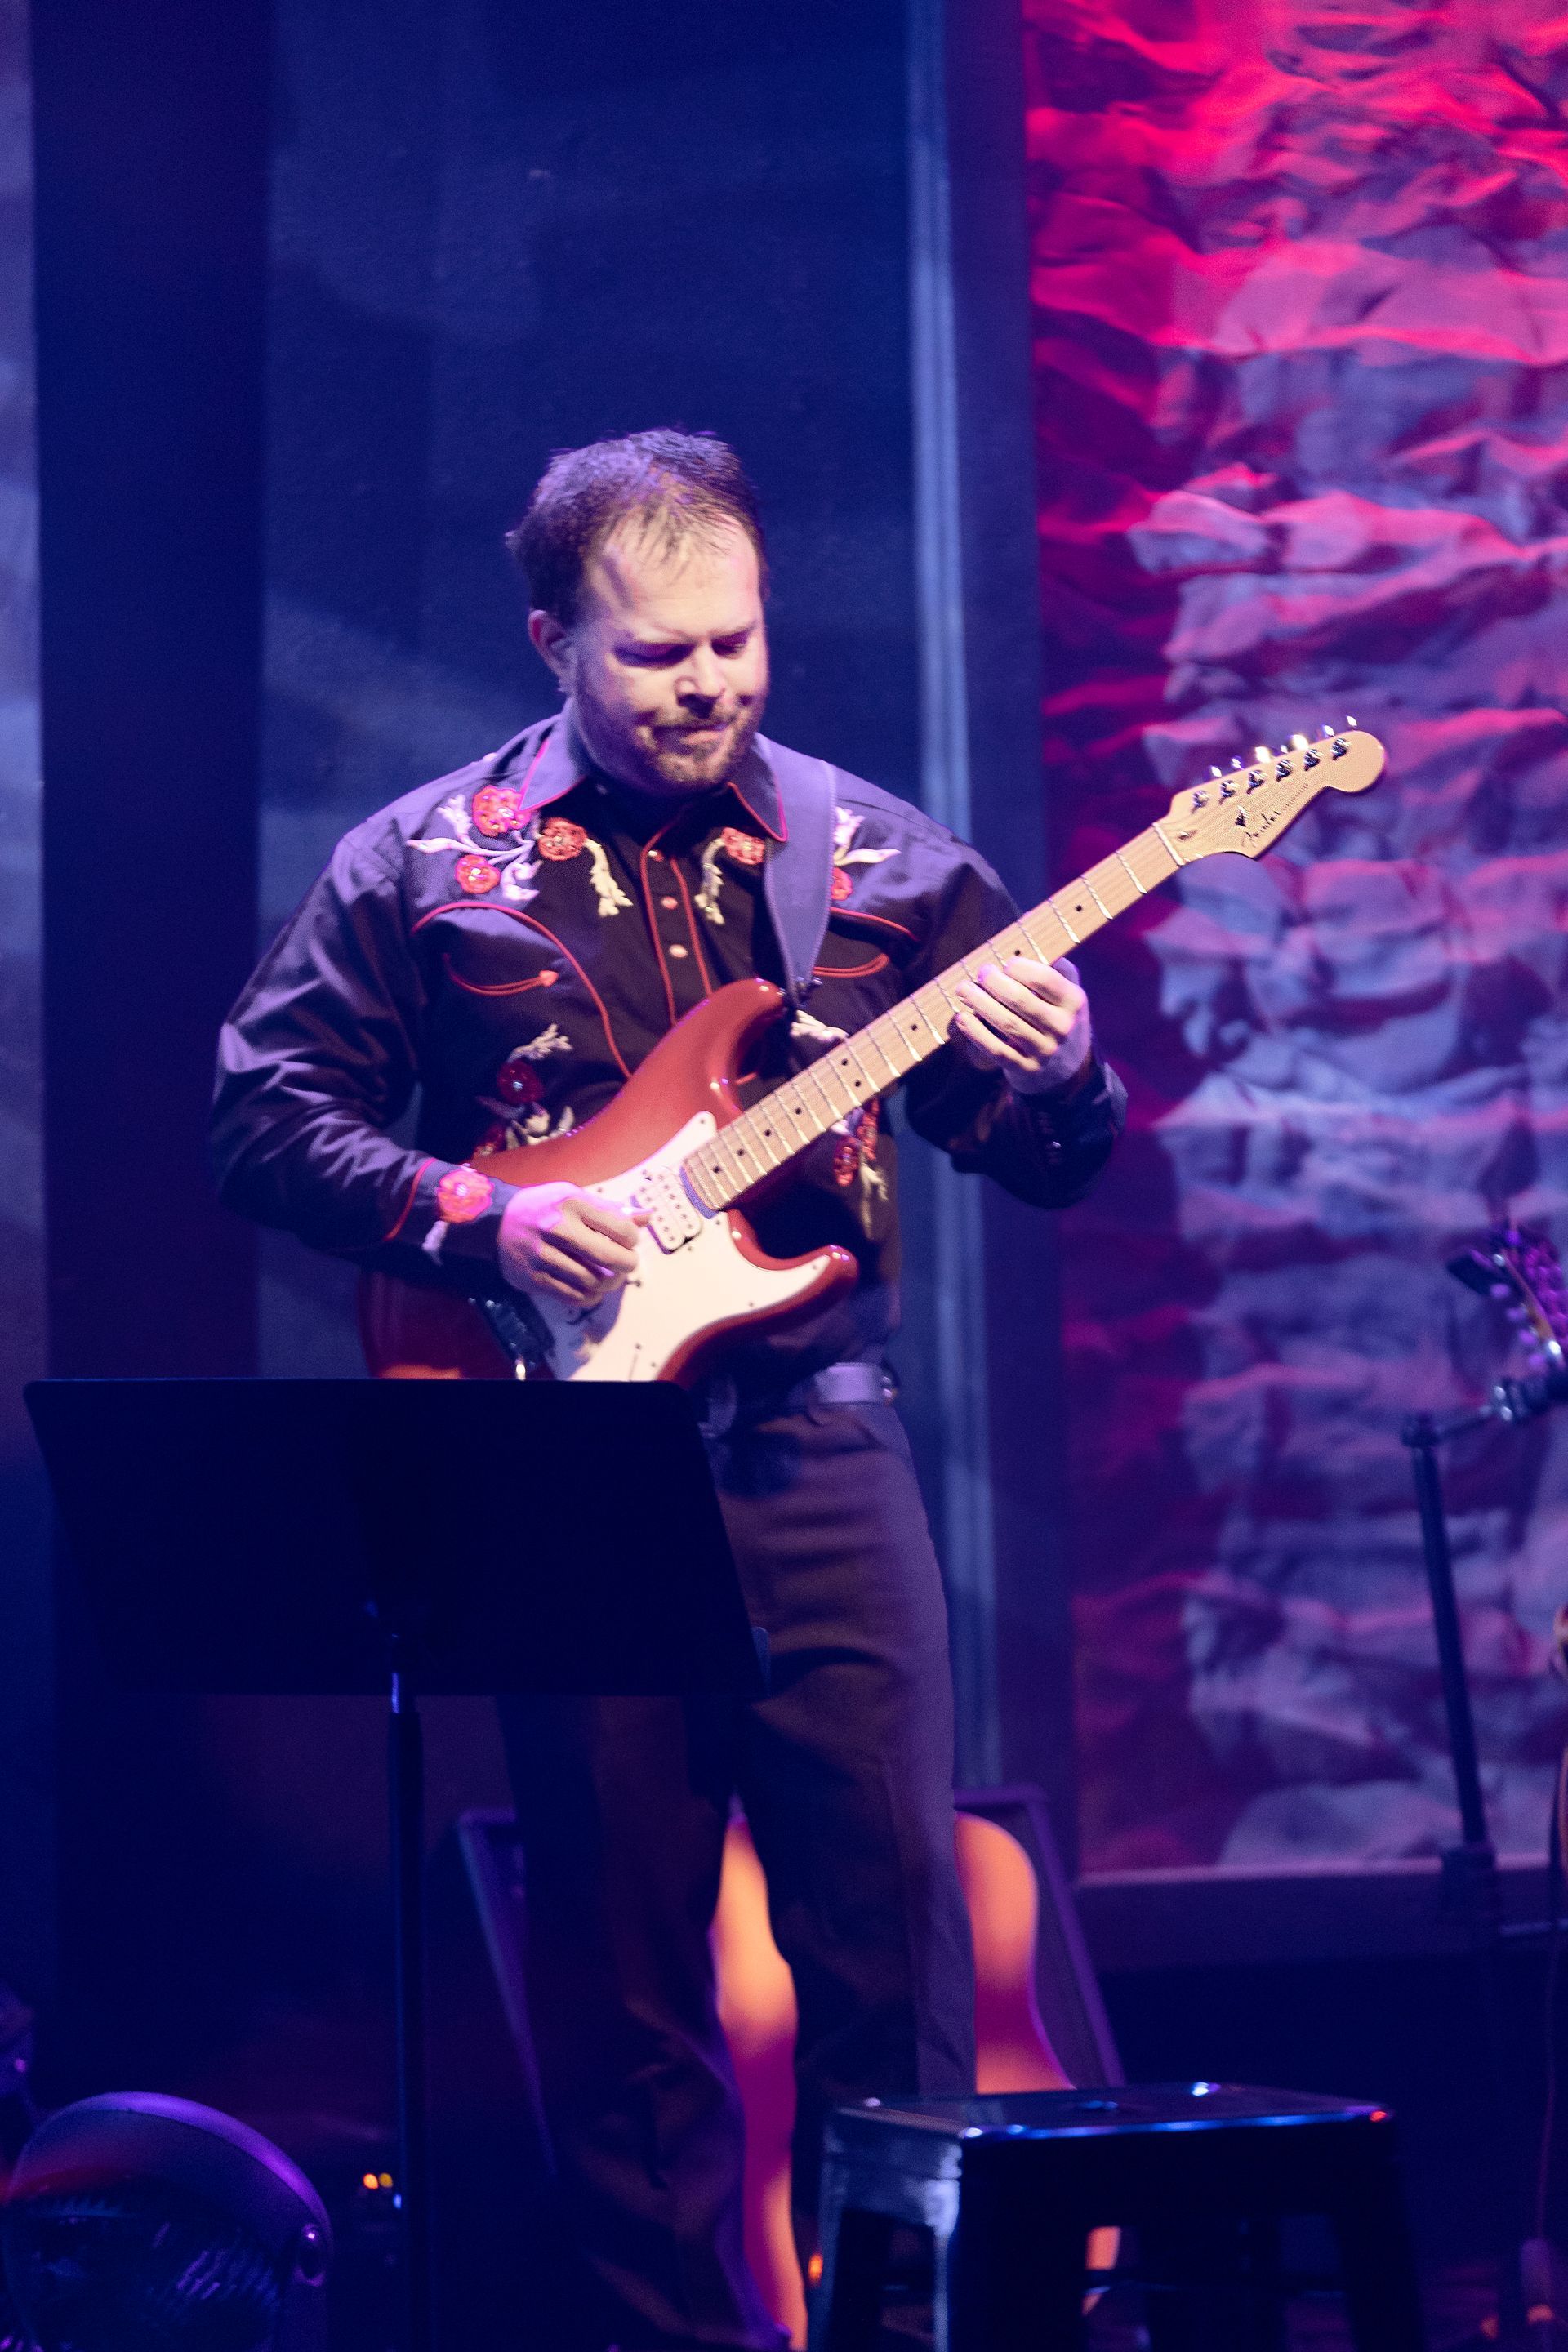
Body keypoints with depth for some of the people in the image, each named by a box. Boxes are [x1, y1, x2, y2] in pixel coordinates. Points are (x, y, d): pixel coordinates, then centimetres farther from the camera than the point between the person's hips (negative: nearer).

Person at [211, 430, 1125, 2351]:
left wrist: (1059, 1077, -14)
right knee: (621, 1957, 4)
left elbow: (1048, 1165, 9)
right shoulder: (425, 864, 4)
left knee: (895, 1910, -3)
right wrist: (479, 1218, -11)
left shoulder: (879, 859, 8)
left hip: (810, 1442, 1)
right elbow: (261, 1118, 2)